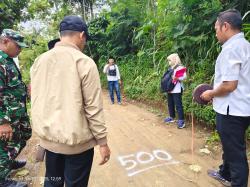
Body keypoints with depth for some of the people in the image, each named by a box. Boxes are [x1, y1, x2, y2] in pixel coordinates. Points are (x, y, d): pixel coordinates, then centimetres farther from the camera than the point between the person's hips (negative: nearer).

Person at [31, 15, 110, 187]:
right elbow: (93, 107, -17)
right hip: (77, 141, -5)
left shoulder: (39, 61, 2)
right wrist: (102, 141, -7)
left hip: (48, 139, 6)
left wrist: (44, 130, 18)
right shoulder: (84, 62, -15)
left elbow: (36, 102, 7)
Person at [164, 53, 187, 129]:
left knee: (178, 105, -7)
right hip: (170, 89, 9)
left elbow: (184, 76, -18)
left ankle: (181, 120, -1)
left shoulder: (180, 67, -8)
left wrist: (177, 78, -31)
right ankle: (171, 117, 29)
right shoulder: (170, 68, 17)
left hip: (177, 90, -8)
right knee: (170, 104, 15)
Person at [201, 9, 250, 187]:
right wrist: (216, 93, 14)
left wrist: (211, 94, -9)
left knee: (236, 152, 5)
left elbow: (229, 85, -27)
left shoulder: (231, 48, -19)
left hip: (232, 110, -10)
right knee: (230, 145, 25)